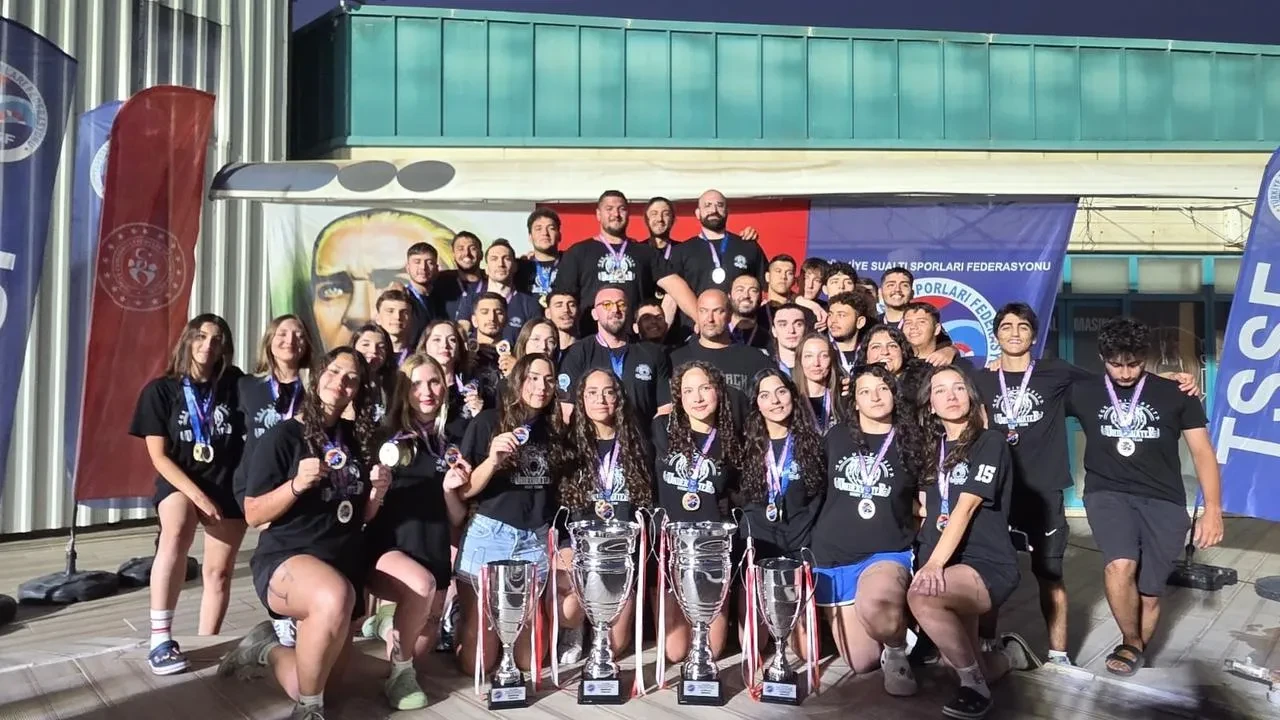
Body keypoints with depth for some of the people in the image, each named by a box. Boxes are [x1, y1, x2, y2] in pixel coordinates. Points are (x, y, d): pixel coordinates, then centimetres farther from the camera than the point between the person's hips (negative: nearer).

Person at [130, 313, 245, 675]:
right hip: (179, 481, -2)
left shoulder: (234, 384, 0)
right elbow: (158, 456, -8)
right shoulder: (161, 390, -4)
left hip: (229, 483, 3)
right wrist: (197, 495, -17)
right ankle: (160, 639, -28)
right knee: (176, 533, -33)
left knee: (219, 571, 2)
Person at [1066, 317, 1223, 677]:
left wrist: (1213, 509, -2)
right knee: (1120, 566, -26)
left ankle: (1137, 651, 30)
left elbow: (1203, 452, 6)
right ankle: (1131, 644, 0)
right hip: (1108, 493, -1)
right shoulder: (1083, 393, 4)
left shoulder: (1175, 394, 4)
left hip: (1163, 501, 1)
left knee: (1149, 593, 2)